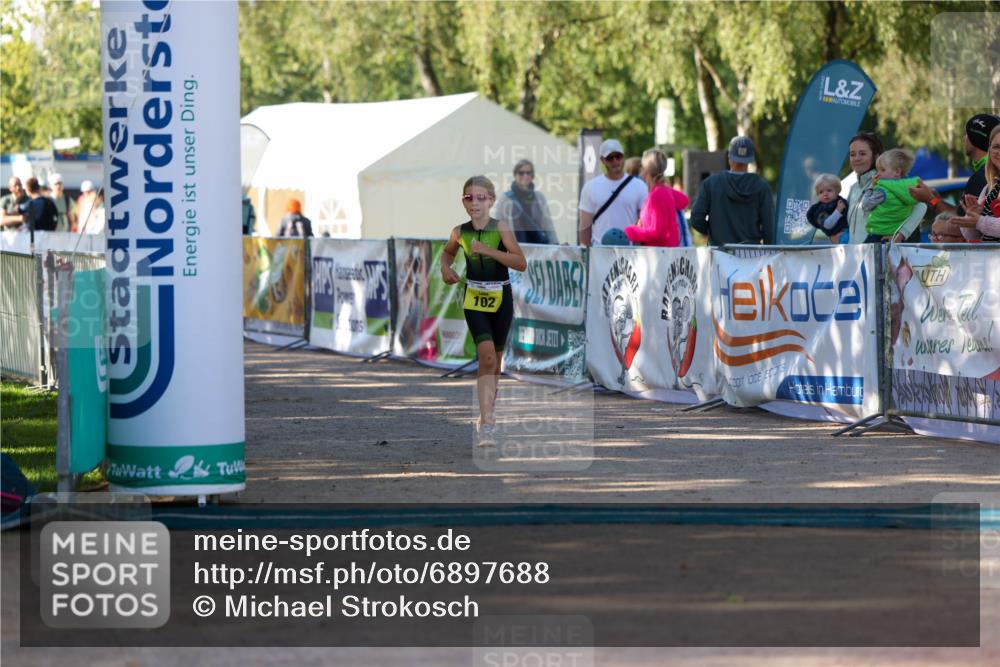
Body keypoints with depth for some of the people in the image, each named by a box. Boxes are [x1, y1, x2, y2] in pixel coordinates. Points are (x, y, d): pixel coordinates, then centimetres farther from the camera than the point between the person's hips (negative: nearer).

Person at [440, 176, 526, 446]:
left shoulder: (501, 228, -9)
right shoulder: (460, 232, -1)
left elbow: (521, 263, -17)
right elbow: (448, 252, 22)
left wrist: (489, 250, -25)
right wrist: (445, 268, 0)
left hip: (500, 297, 0)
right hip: (474, 299, 0)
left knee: (494, 361, 11)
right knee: (487, 356, -17)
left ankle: (487, 417, 29)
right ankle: (487, 422, -21)